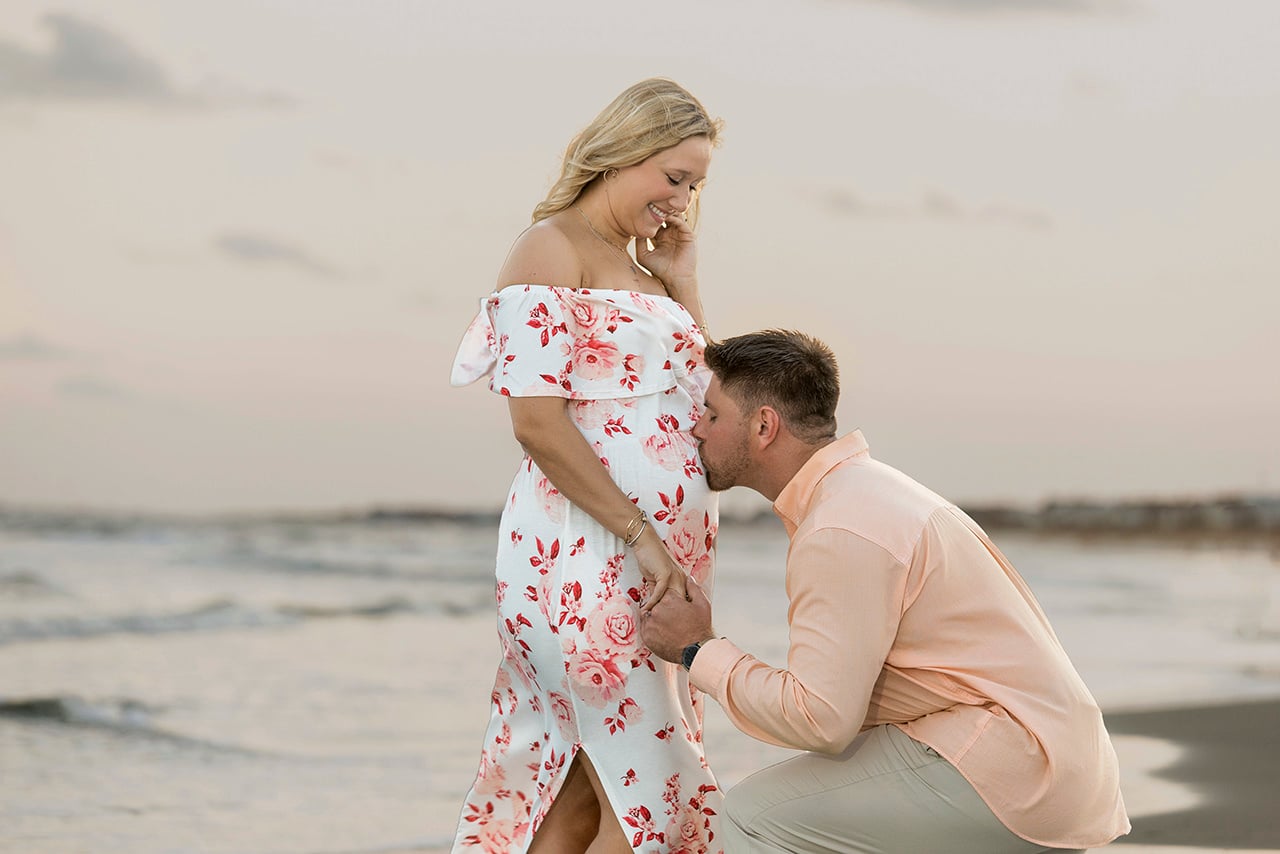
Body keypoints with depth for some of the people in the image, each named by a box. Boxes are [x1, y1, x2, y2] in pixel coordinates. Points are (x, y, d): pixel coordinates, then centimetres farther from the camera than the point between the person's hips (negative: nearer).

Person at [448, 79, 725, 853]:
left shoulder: (635, 267, 20)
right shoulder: (553, 248, -6)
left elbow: (699, 400, 17)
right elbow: (536, 421, -15)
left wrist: (681, 280, 11)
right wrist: (641, 535, -18)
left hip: (647, 567, 8)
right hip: (585, 559, -8)